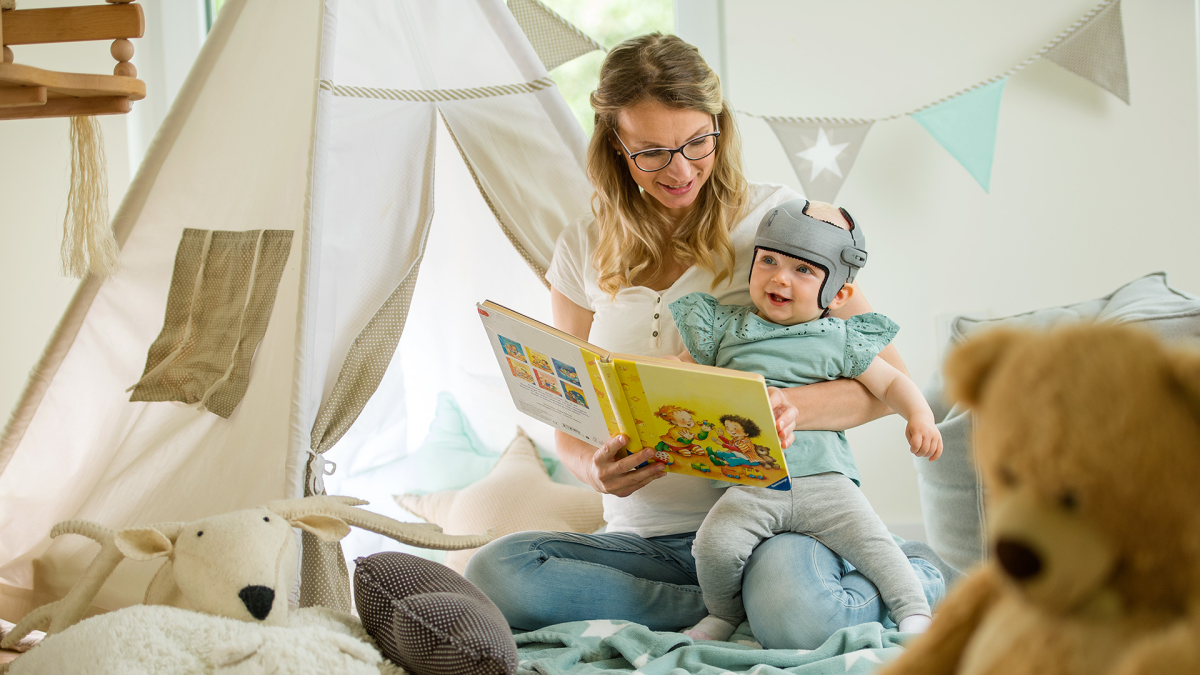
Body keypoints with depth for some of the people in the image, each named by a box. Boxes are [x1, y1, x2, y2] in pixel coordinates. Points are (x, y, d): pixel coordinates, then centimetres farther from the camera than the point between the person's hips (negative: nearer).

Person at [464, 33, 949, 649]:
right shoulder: (584, 251, 8)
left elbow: (889, 379, -3)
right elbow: (568, 426, 11)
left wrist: (794, 407, -25)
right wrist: (595, 470, -15)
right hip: (644, 539, 4)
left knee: (791, 614, -40)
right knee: (492, 573, -27)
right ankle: (740, 606, -17)